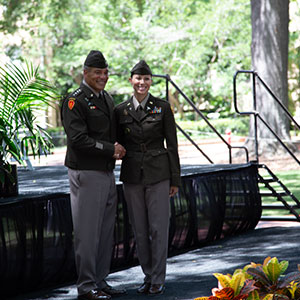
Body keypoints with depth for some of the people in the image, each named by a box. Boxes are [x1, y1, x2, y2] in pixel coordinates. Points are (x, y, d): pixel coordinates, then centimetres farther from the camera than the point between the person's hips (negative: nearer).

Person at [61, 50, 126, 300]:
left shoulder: (106, 99, 16)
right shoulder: (75, 101, -11)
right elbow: (78, 139, -20)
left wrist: (117, 148, 5)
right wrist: (110, 149, -16)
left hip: (107, 173, 9)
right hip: (86, 174, -9)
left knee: (106, 231, 12)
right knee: (88, 232, -5)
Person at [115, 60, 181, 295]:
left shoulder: (163, 108, -2)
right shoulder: (121, 110, 5)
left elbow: (172, 145, 0)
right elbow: (119, 145, 13)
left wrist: (175, 179, -2)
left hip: (158, 174, -3)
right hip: (132, 176, 3)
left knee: (158, 228, -3)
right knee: (140, 230, 7)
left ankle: (158, 279, 6)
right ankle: (148, 276, 18)